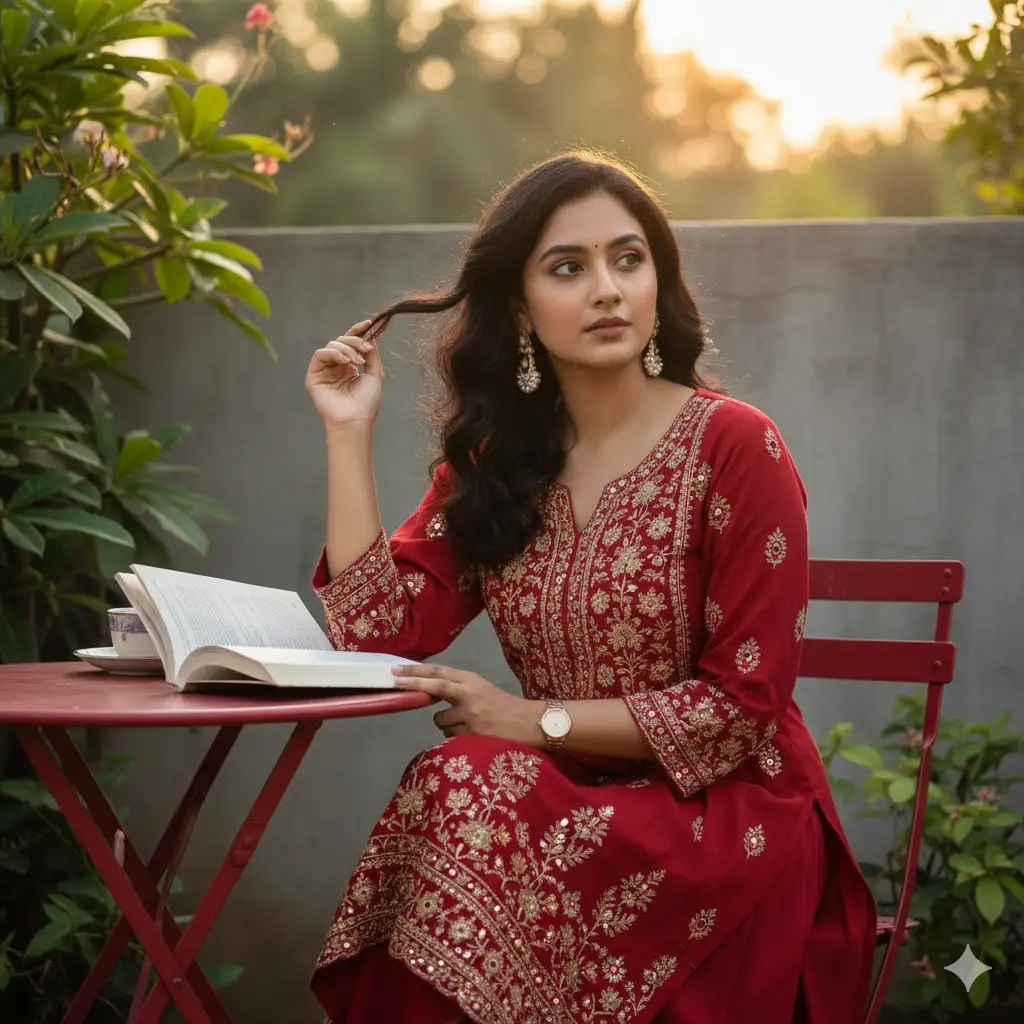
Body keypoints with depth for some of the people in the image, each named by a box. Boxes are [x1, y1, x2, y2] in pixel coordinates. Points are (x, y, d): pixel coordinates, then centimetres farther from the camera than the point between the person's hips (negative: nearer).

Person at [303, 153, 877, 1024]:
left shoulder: (734, 446, -8)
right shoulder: (495, 459, 7)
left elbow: (744, 702, -10)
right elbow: (380, 633, -3)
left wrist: (536, 721, -13)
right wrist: (350, 432, -3)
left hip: (722, 817, -4)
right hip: (571, 806, 4)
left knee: (461, 792, -28)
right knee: (460, 793, -29)